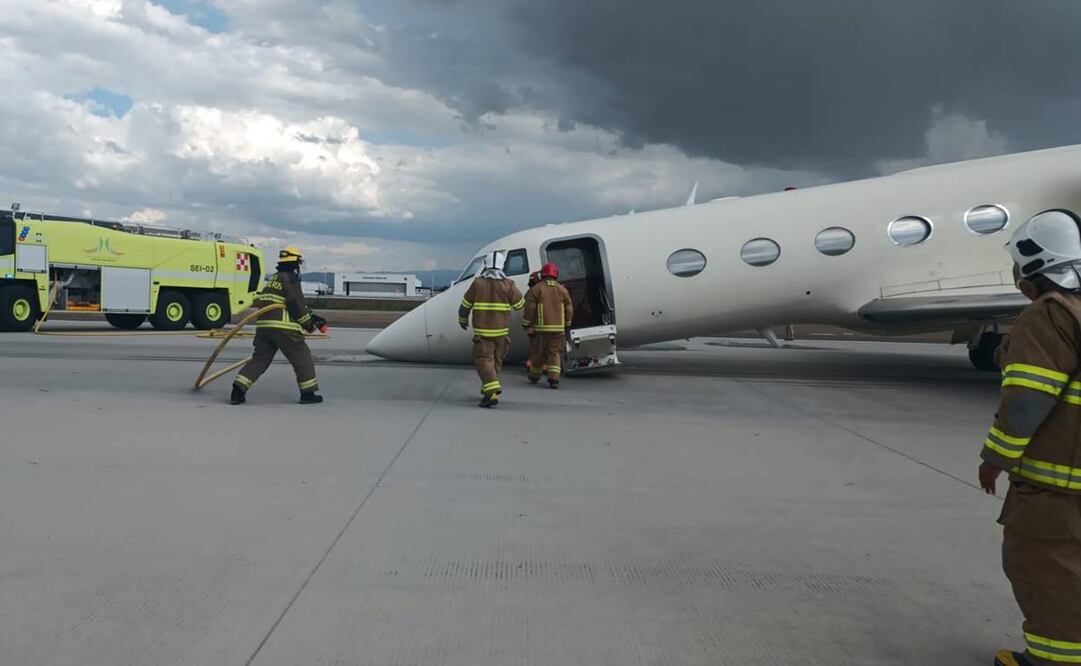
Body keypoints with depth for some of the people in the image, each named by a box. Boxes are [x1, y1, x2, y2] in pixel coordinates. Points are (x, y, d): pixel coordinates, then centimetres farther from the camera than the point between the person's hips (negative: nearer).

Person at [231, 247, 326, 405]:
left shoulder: (274, 279, 25)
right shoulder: (290, 278, -4)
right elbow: (297, 305, -11)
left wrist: (311, 316, 26)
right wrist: (309, 323, 2)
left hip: (263, 325, 8)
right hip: (283, 327, -8)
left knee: (259, 359, 10)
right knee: (302, 358, 5)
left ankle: (238, 391, 0)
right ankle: (309, 393, 9)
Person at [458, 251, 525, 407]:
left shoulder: (478, 283, -5)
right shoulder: (508, 284, -5)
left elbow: (466, 304, 3)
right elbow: (519, 304, 3)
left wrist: (462, 320, 21)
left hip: (482, 330, -2)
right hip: (501, 330, 2)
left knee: (483, 360, -3)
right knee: (496, 359, 19)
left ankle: (491, 393, -17)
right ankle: (489, 388, 31)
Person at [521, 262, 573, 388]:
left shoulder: (536, 289, -3)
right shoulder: (562, 290, 6)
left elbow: (529, 309, -7)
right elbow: (569, 310, 9)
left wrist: (527, 325, -1)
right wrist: (566, 324, 22)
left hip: (541, 327, -2)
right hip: (558, 328, 2)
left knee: (537, 352, 11)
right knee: (555, 353, 4)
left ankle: (534, 376, 26)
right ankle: (554, 378, -9)